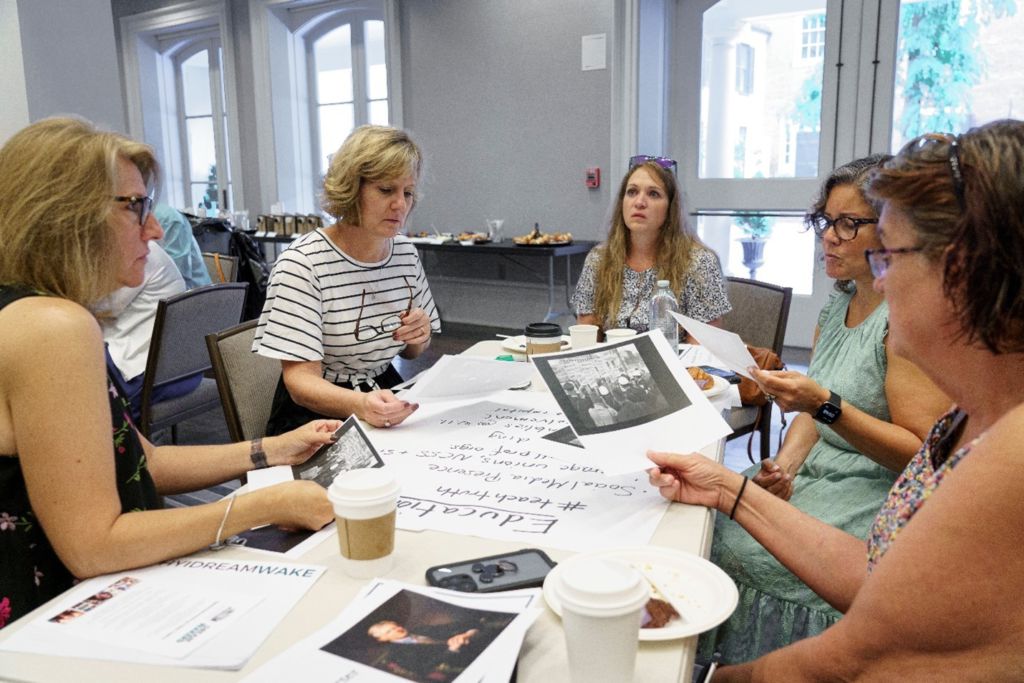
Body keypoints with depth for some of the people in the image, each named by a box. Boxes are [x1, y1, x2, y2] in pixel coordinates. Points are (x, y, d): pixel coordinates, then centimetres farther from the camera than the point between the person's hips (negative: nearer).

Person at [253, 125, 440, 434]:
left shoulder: (406, 254, 3)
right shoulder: (302, 264, -16)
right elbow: (301, 380, -21)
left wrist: (418, 336, -7)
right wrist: (362, 405, -40)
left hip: (389, 400, 6)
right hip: (318, 415, -6)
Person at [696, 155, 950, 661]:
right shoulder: (838, 303, 8)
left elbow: (922, 454, -17)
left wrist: (826, 406, -28)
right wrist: (785, 465, -7)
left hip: (880, 493, -7)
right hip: (818, 469, 7)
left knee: (739, 548, -21)